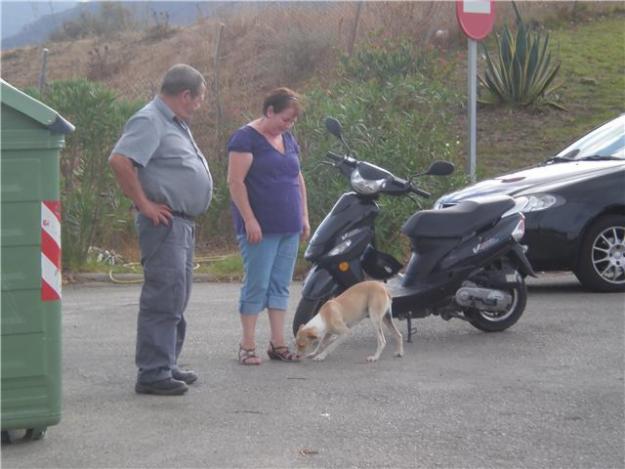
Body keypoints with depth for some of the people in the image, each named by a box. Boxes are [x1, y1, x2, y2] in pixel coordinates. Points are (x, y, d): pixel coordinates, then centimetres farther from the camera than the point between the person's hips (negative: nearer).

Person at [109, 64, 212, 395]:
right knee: (164, 297, -11)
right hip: (164, 221, -11)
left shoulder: (175, 124, 18)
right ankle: (152, 373, -10)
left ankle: (166, 365, 24)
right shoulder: (150, 121, -14)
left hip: (183, 223, 11)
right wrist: (144, 203, -21)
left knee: (176, 298, 16)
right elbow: (119, 160, -27)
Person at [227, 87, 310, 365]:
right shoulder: (246, 138, -9)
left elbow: (298, 179, 21)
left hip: (289, 228, 7)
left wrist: (304, 216, 15)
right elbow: (235, 181, -15)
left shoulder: (288, 140, 15)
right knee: (256, 285, -5)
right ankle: (247, 346, 1)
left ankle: (278, 344, 12)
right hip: (260, 228, -7)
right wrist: (249, 220, -18)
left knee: (280, 285, 8)